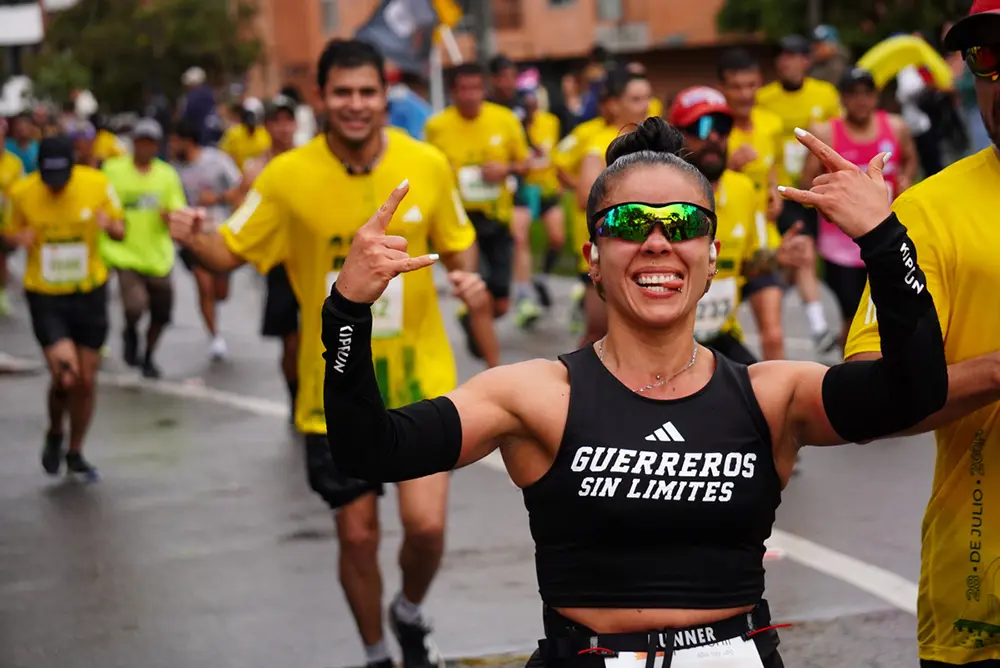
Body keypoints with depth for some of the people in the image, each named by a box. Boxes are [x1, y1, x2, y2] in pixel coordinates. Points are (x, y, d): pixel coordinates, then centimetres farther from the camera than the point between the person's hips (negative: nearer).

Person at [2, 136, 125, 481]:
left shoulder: (97, 184, -12)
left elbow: (120, 230, 1)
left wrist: (110, 225, -23)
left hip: (90, 291, 2)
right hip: (45, 296, -2)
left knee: (86, 381, 7)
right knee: (65, 374, -17)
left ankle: (75, 454, 30)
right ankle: (55, 433, 16)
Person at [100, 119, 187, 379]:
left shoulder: (167, 175, 5)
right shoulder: (113, 170, -3)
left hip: (159, 257, 3)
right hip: (125, 254, -3)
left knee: (161, 314, 8)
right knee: (135, 307, -22)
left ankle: (148, 356, 36)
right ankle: (130, 335, 14)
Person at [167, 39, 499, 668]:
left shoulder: (428, 165, -5)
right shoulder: (289, 176, -9)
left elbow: (459, 246, 10)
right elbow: (231, 251, -2)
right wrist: (194, 237, -23)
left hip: (419, 381, 0)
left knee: (426, 525, -11)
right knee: (358, 534, 8)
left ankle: (411, 614, 23)